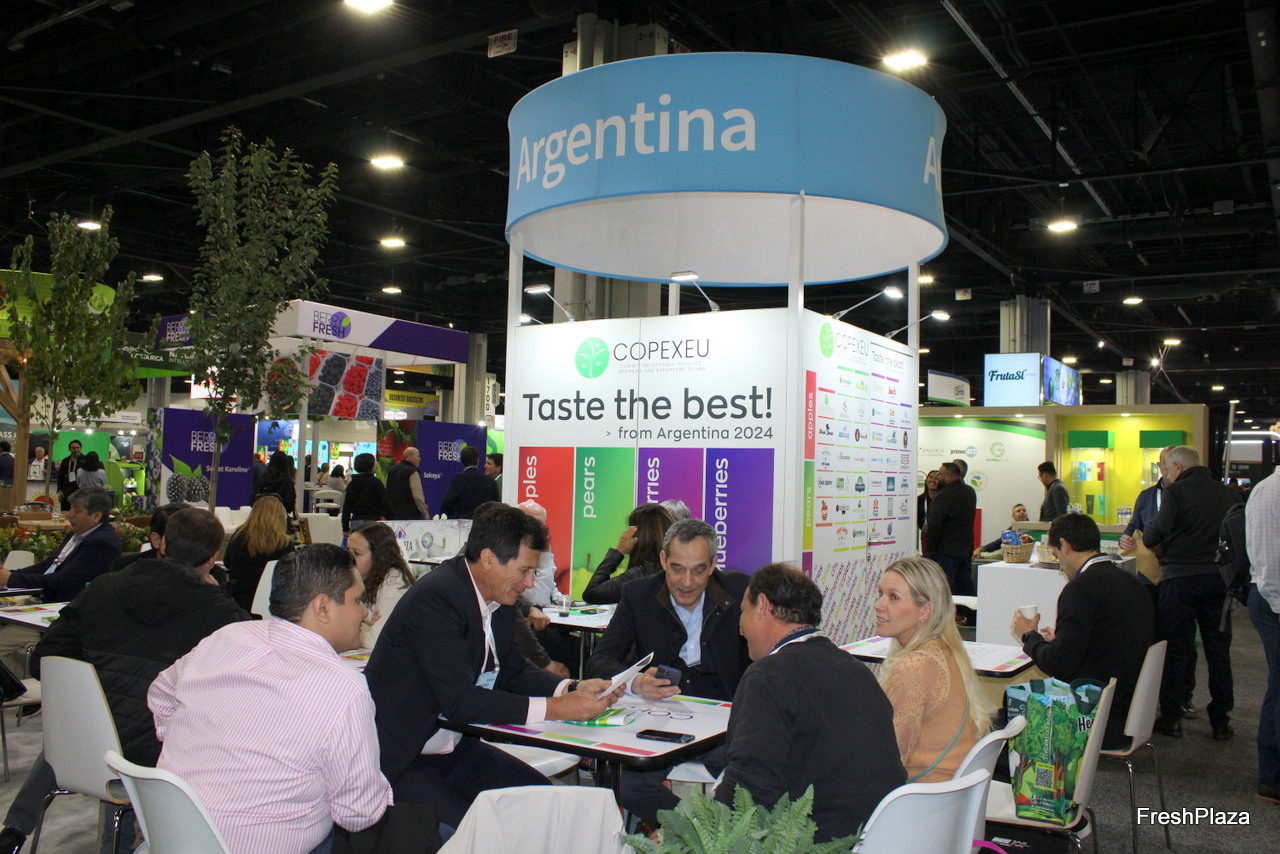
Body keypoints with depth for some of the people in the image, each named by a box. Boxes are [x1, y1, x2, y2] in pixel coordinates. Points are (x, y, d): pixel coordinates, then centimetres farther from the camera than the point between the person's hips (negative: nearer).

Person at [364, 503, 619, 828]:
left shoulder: (497, 599, 3)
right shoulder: (435, 598, -24)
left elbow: (514, 673, 11)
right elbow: (460, 701, -28)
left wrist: (574, 689, -7)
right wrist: (555, 708, -28)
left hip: (455, 749, 9)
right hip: (399, 762, -8)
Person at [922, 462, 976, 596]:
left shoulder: (944, 495, -19)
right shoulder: (970, 492, 10)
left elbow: (934, 524, -21)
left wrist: (930, 548, -10)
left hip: (945, 551, -8)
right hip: (966, 548, 8)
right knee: (966, 586, 15)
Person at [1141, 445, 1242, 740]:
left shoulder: (1176, 491, -8)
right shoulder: (1229, 492, 7)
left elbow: (1155, 535, -17)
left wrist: (1160, 551, 4)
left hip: (1180, 577, -4)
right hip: (1220, 577, 5)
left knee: (1174, 649, 5)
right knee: (1218, 650, 13)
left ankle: (1172, 718, 11)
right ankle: (1221, 721, 19)